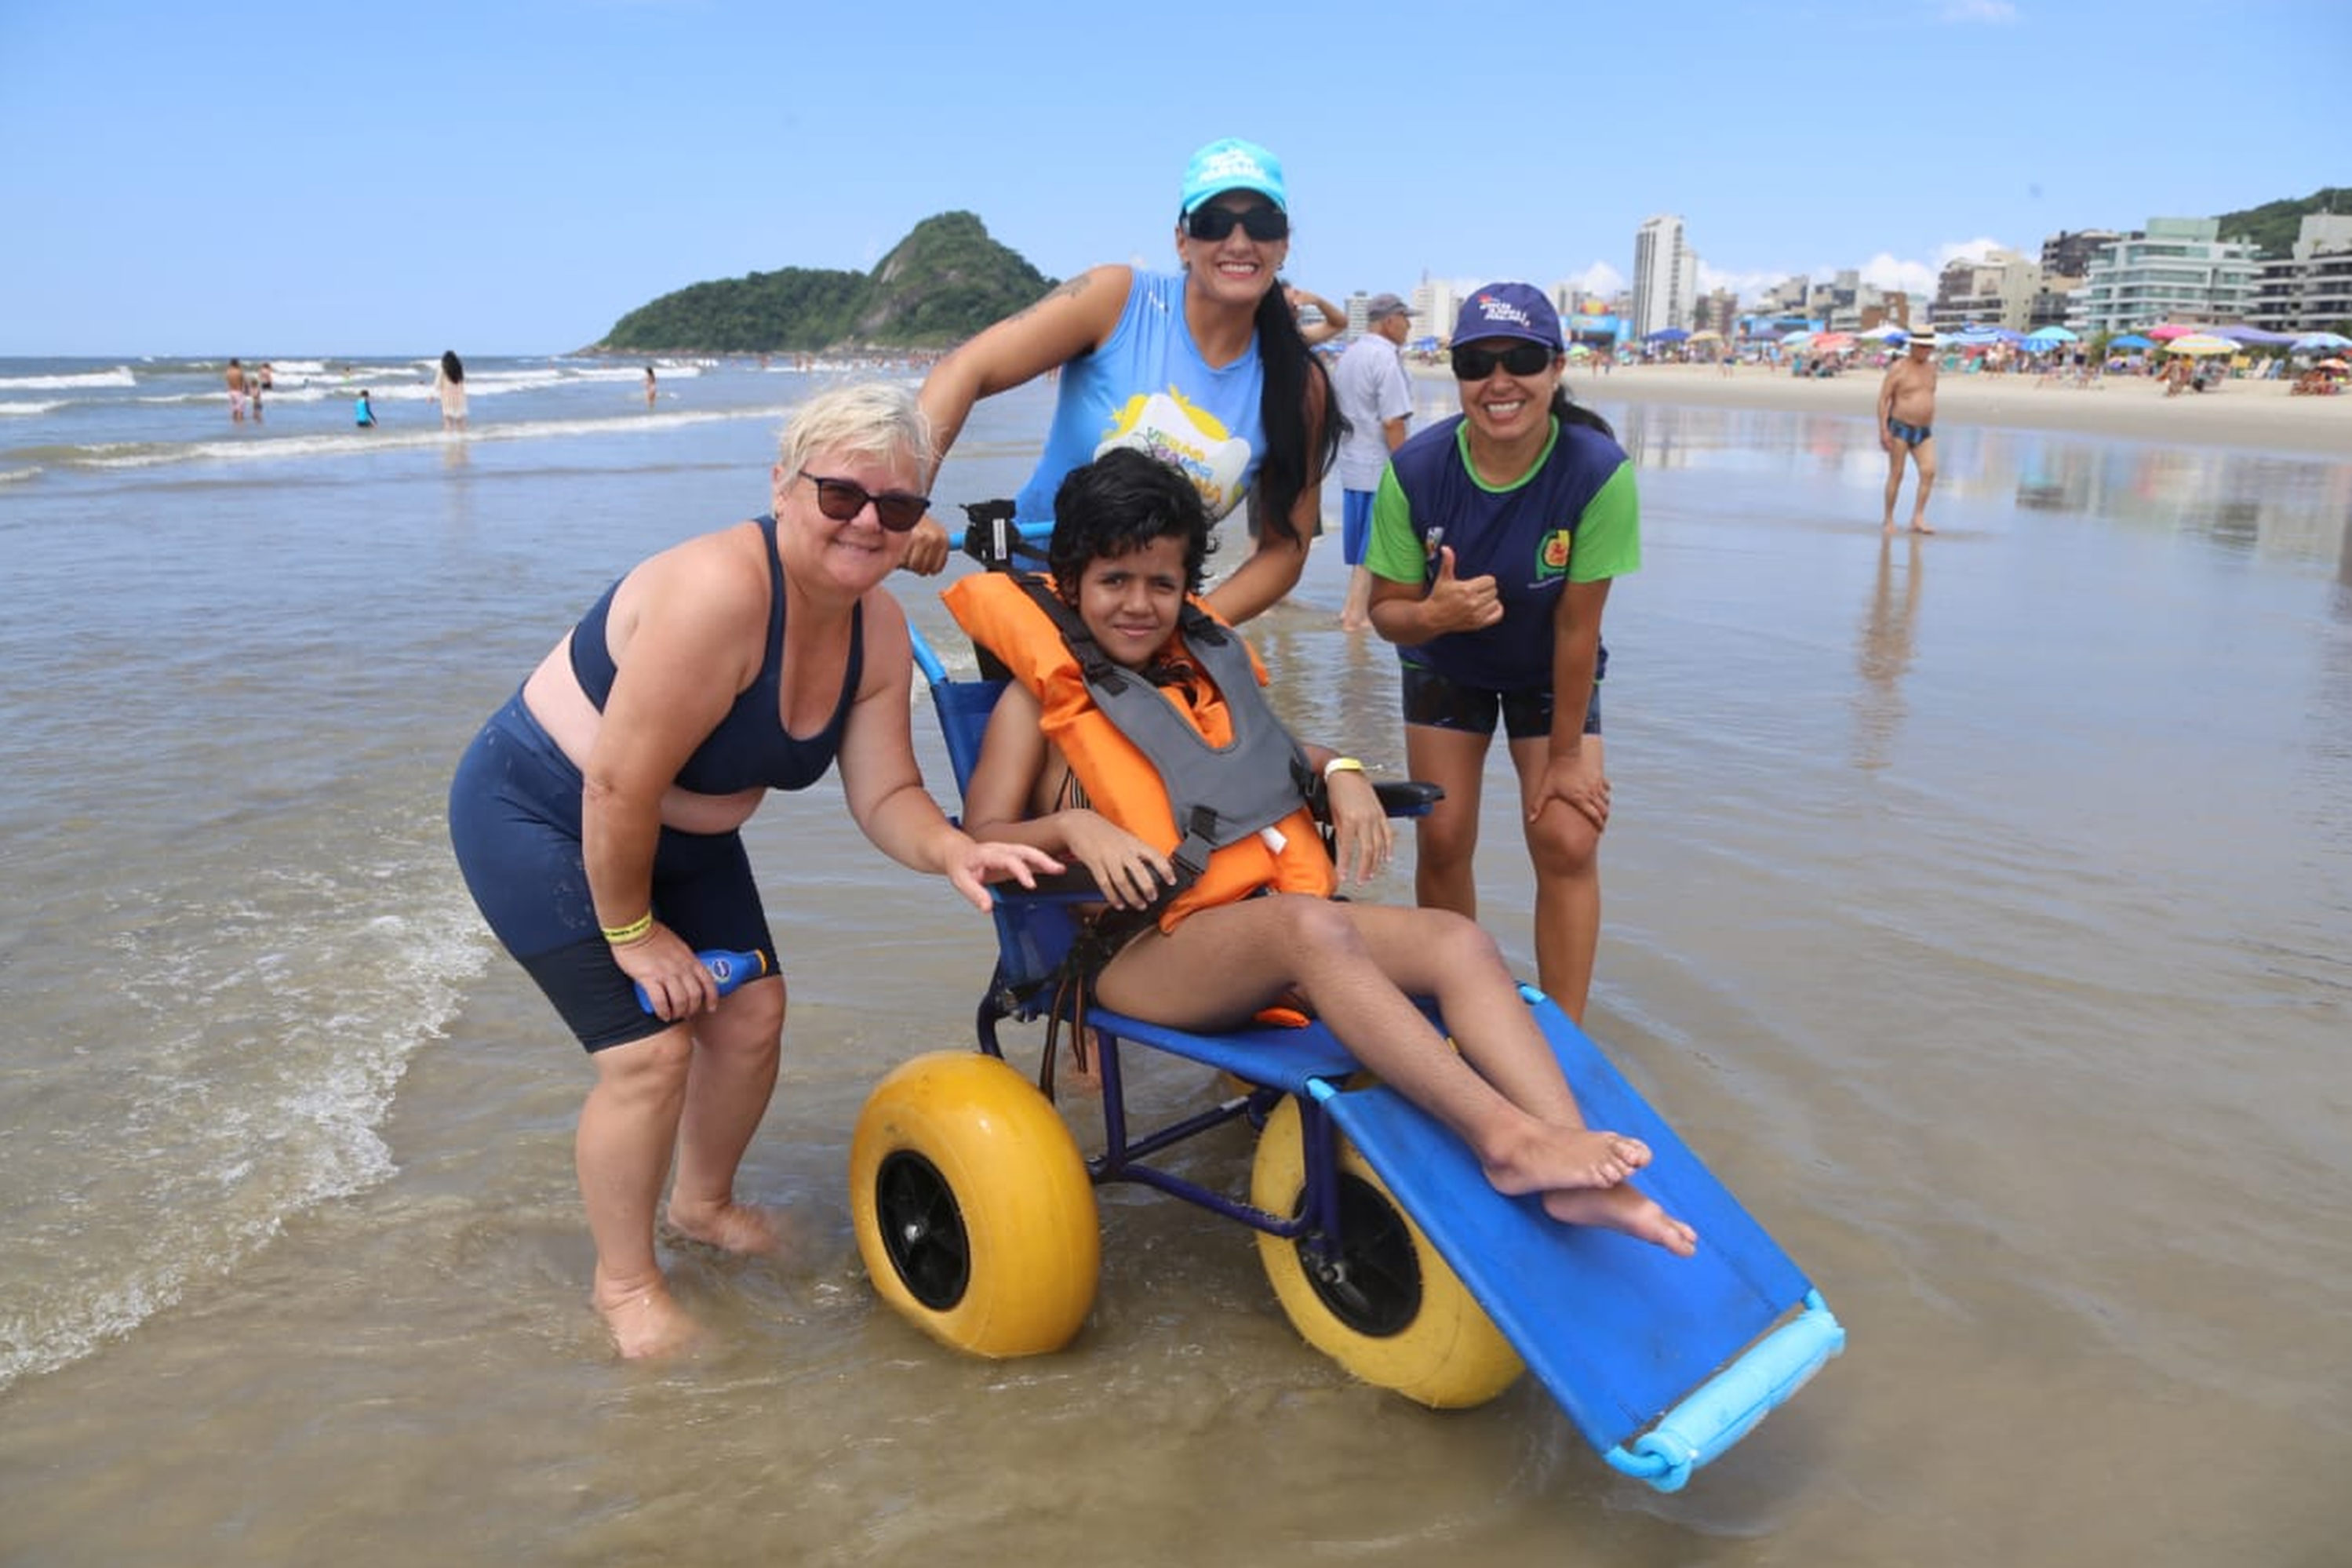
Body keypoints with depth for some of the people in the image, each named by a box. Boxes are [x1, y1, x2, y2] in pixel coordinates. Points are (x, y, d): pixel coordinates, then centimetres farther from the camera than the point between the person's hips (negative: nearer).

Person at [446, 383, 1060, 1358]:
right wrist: (629, 929, -18)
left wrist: (952, 852, -30)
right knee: (649, 1049, -12)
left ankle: (703, 1203, 36)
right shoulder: (721, 592, -35)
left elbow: (885, 795, -9)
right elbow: (619, 787, -31)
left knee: (751, 1017, 8)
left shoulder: (877, 629, -9)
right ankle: (624, 1282, 13)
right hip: (537, 815, -8)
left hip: (675, 836, 8)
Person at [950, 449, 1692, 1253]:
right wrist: (1074, 829, -23)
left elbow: (1271, 755, 36)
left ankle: (1571, 1177, -33)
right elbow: (981, 838, -2)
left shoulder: (1205, 662, 25)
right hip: (1143, 951, -6)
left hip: (1276, 925, 7)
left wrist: (1340, 772, 12)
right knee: (1310, 925, -37)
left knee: (1459, 941, -19)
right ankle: (1503, 1135, -42)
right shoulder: (1040, 696, 7)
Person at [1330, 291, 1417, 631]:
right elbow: (1392, 422, -21)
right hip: (1379, 467, -9)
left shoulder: (1348, 356, 11)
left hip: (1351, 464, 9)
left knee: (1358, 542, 17)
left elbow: (1337, 411, 17)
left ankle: (1355, 608, 25)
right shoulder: (1386, 358, -16)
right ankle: (1356, 613, 3)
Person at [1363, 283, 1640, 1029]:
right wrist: (1432, 614, -41)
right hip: (1446, 666, 1)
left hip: (1553, 674, -1)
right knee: (1444, 840, -2)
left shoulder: (1599, 472, -30)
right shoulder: (1415, 470, -26)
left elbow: (1577, 624, -23)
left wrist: (1566, 754, -15)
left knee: (1567, 842, -12)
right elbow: (1387, 609, -16)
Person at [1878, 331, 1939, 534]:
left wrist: (1930, 428, 18)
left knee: (1929, 471, -9)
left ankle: (1918, 519, -9)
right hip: (1900, 428, -5)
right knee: (1896, 474, -2)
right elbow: (1883, 399, -10)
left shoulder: (1931, 367, 12)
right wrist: (1883, 430, -17)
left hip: (1923, 431, 5)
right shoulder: (1898, 368, -7)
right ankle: (1888, 520, 8)